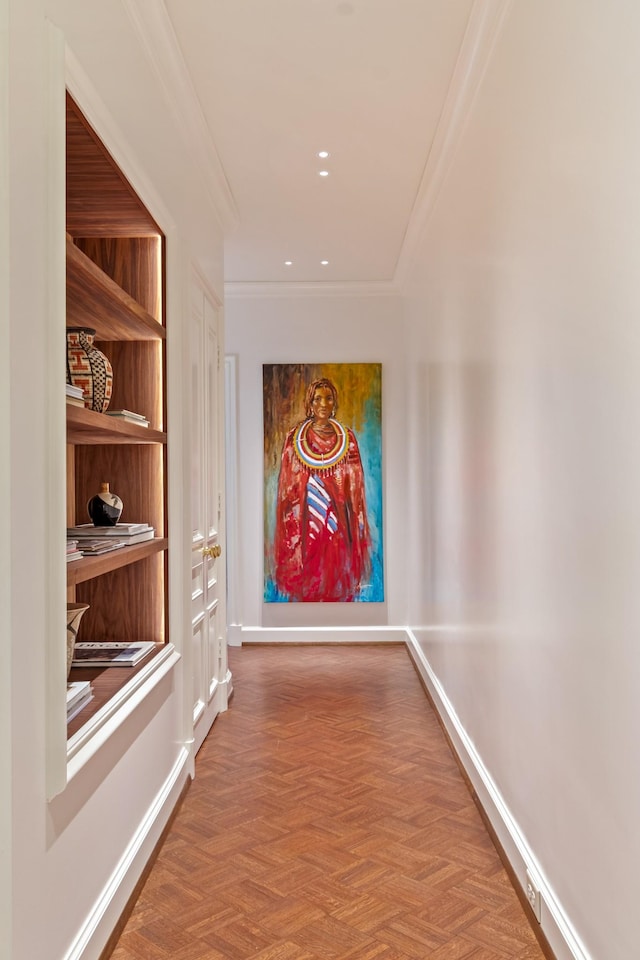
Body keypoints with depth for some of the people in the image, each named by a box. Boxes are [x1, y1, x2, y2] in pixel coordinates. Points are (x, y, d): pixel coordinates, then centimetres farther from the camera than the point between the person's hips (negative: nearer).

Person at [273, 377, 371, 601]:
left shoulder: (347, 438, 4)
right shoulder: (295, 438, 2)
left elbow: (355, 486, 5)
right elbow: (288, 484, 4)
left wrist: (356, 522, 0)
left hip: (337, 517, 1)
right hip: (305, 520, -1)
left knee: (337, 572, 5)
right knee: (307, 577, 3)